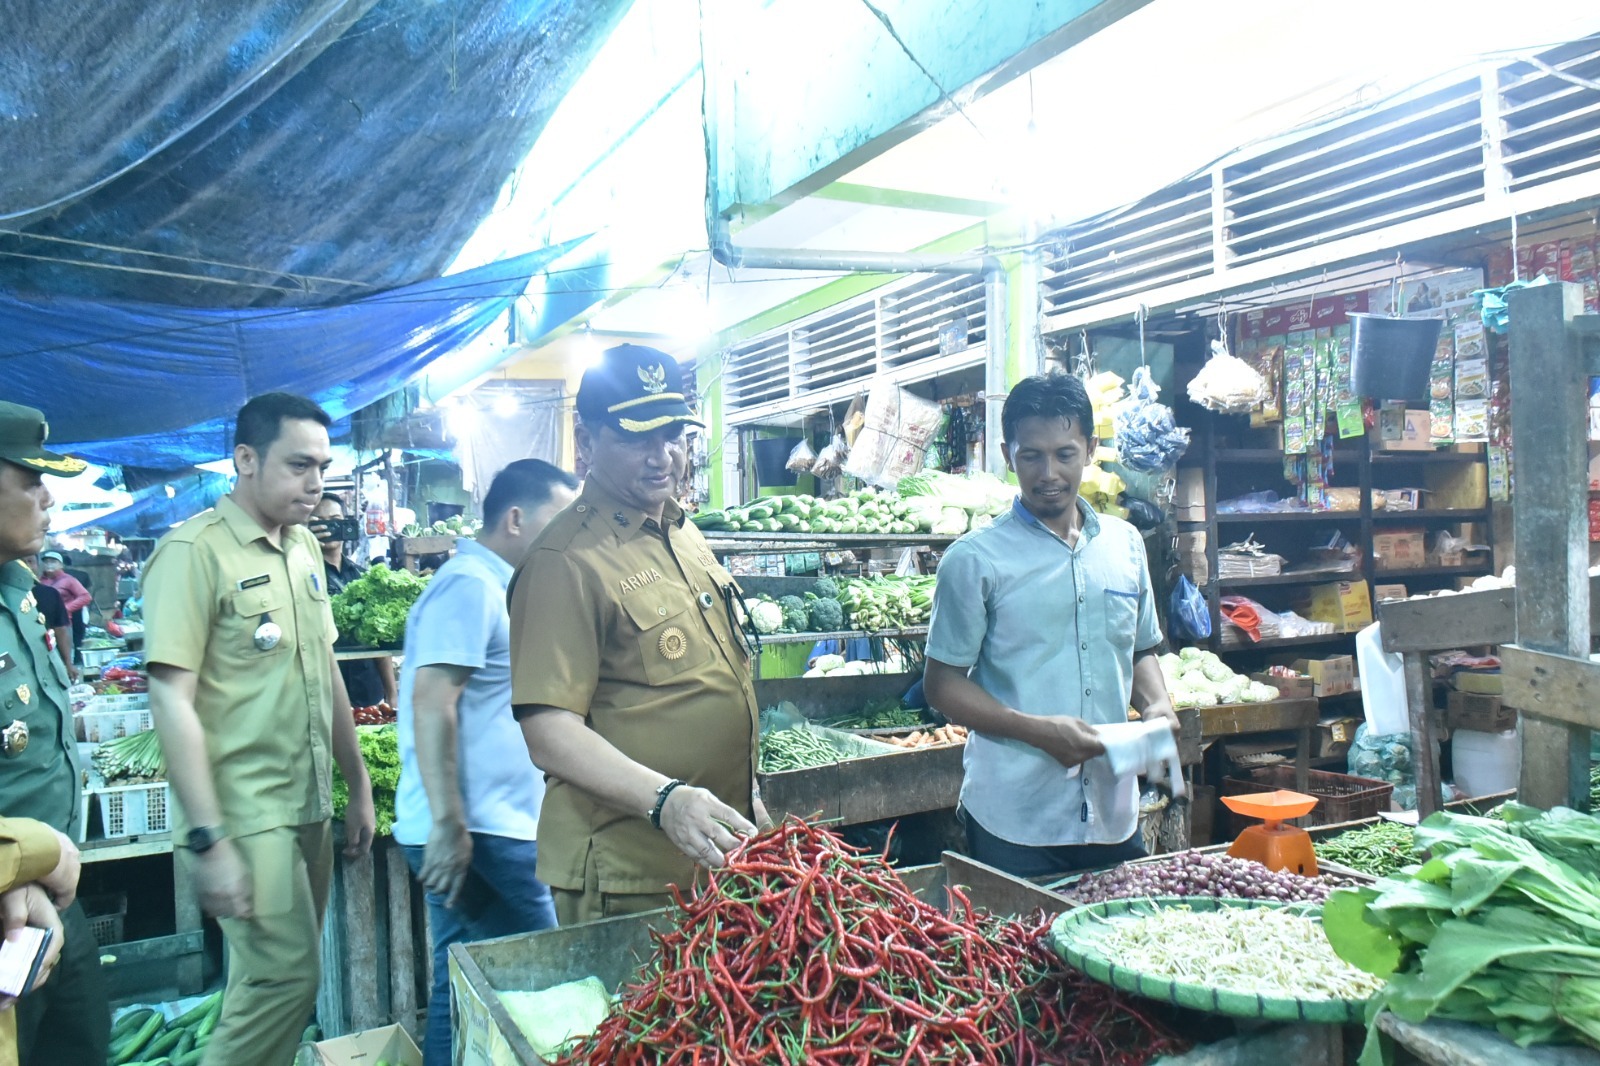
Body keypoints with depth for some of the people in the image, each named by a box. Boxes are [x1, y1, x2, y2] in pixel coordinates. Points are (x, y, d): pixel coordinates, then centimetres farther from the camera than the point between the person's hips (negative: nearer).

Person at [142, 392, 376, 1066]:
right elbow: (172, 700, -16)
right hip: (244, 814, -7)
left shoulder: (305, 547, 10)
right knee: (285, 977, -8)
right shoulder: (194, 551, -12)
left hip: (308, 805, 7)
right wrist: (209, 840, -19)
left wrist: (358, 787, 17)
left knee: (275, 976, 13)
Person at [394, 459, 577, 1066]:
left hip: (489, 827, 10)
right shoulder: (471, 585, -14)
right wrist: (449, 826, -24)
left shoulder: (491, 586, 17)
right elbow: (432, 704, -22)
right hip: (477, 833, -10)